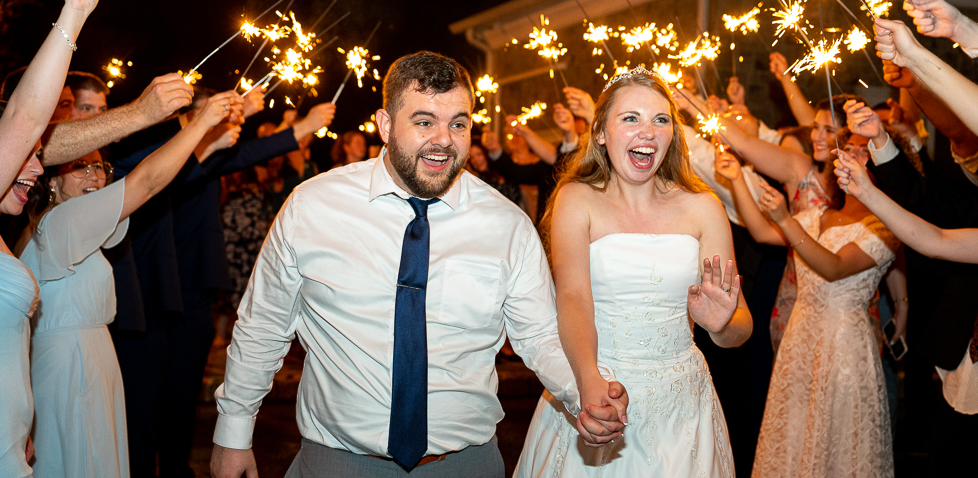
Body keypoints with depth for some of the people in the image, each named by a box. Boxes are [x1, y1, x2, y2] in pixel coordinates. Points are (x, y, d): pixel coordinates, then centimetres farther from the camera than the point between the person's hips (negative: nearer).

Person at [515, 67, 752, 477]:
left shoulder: (701, 207, 0)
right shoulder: (577, 199, -5)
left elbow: (741, 328, -1)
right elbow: (572, 297, -18)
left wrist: (722, 324, -25)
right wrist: (590, 382, -35)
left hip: (679, 404, 2)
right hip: (591, 394, -2)